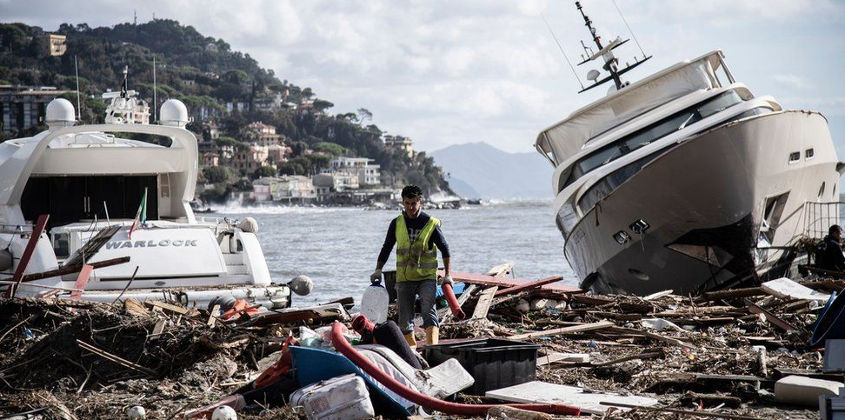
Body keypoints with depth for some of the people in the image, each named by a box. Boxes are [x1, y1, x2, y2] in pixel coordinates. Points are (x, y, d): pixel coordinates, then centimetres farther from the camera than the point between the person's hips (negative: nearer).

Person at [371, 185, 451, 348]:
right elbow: (386, 248, 14)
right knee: (405, 319, 4)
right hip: (404, 278, 3)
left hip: (427, 277, -3)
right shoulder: (397, 223, 5)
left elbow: (444, 249, 4)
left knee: (428, 311, -21)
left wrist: (447, 274, -2)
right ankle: (411, 348, 18)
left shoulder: (431, 224, -3)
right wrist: (378, 270, 4)